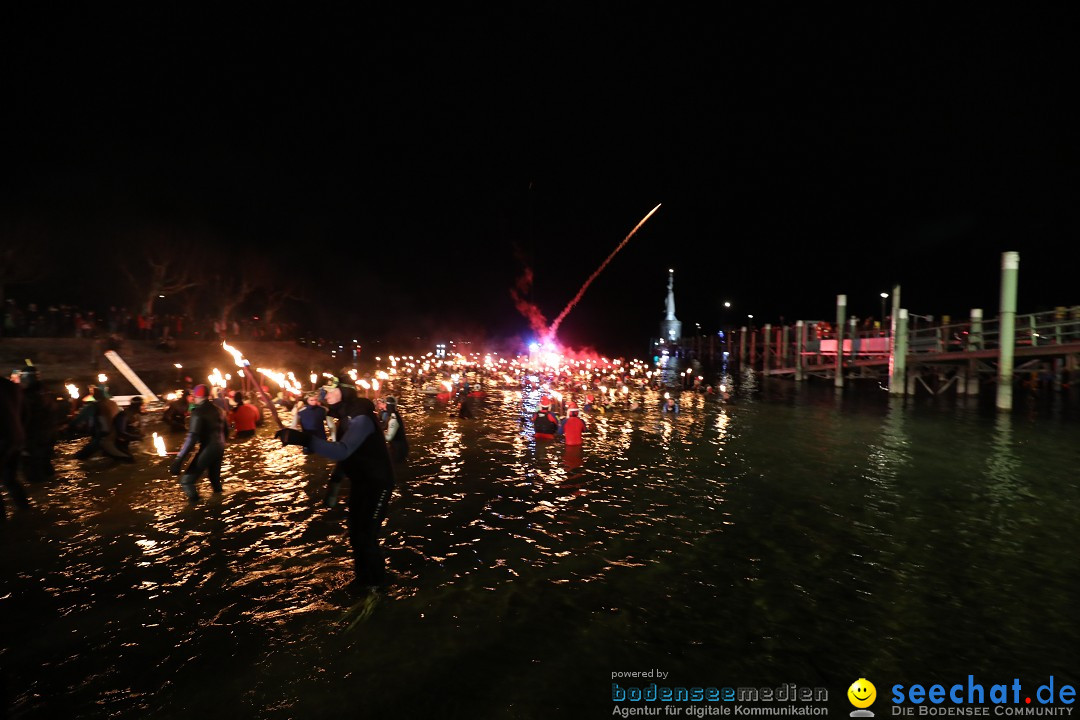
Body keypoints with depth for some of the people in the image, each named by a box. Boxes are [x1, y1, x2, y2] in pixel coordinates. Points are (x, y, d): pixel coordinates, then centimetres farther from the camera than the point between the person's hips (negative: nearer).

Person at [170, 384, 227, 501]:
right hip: (220, 448, 8)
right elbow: (225, 430, 17)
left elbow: (192, 437, -21)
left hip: (208, 449, -8)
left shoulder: (198, 412, -12)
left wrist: (179, 459, -22)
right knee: (215, 477, 24)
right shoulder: (217, 409, 10)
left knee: (186, 481, -4)